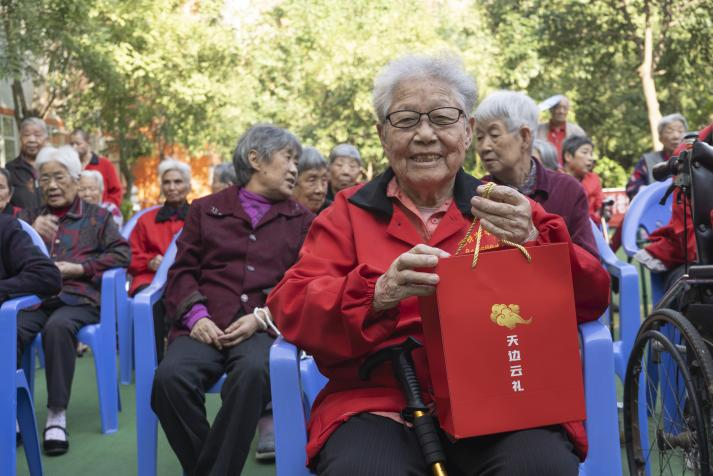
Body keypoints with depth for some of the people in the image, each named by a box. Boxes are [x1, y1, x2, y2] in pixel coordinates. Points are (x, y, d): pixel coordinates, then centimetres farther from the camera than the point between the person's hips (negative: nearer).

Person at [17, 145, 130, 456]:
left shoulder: (96, 216, 16)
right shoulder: (29, 217, 25)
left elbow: (122, 253, 4)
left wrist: (78, 267, -7)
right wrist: (31, 234, -3)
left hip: (78, 298, -2)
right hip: (34, 298, 2)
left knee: (58, 326, -38)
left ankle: (57, 414, -30)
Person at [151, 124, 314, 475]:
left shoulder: (302, 221, 21)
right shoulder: (206, 209, 22)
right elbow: (183, 271, 14)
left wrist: (262, 318, -8)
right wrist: (196, 316, -6)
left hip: (264, 328, -1)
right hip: (207, 328, 1)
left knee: (253, 372, -37)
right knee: (170, 377, -31)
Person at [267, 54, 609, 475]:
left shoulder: (503, 211, 15)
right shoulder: (349, 214, 14)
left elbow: (593, 300, 6)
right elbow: (290, 307, 2)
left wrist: (534, 242, -15)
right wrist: (378, 293, -18)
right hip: (379, 405, 0)